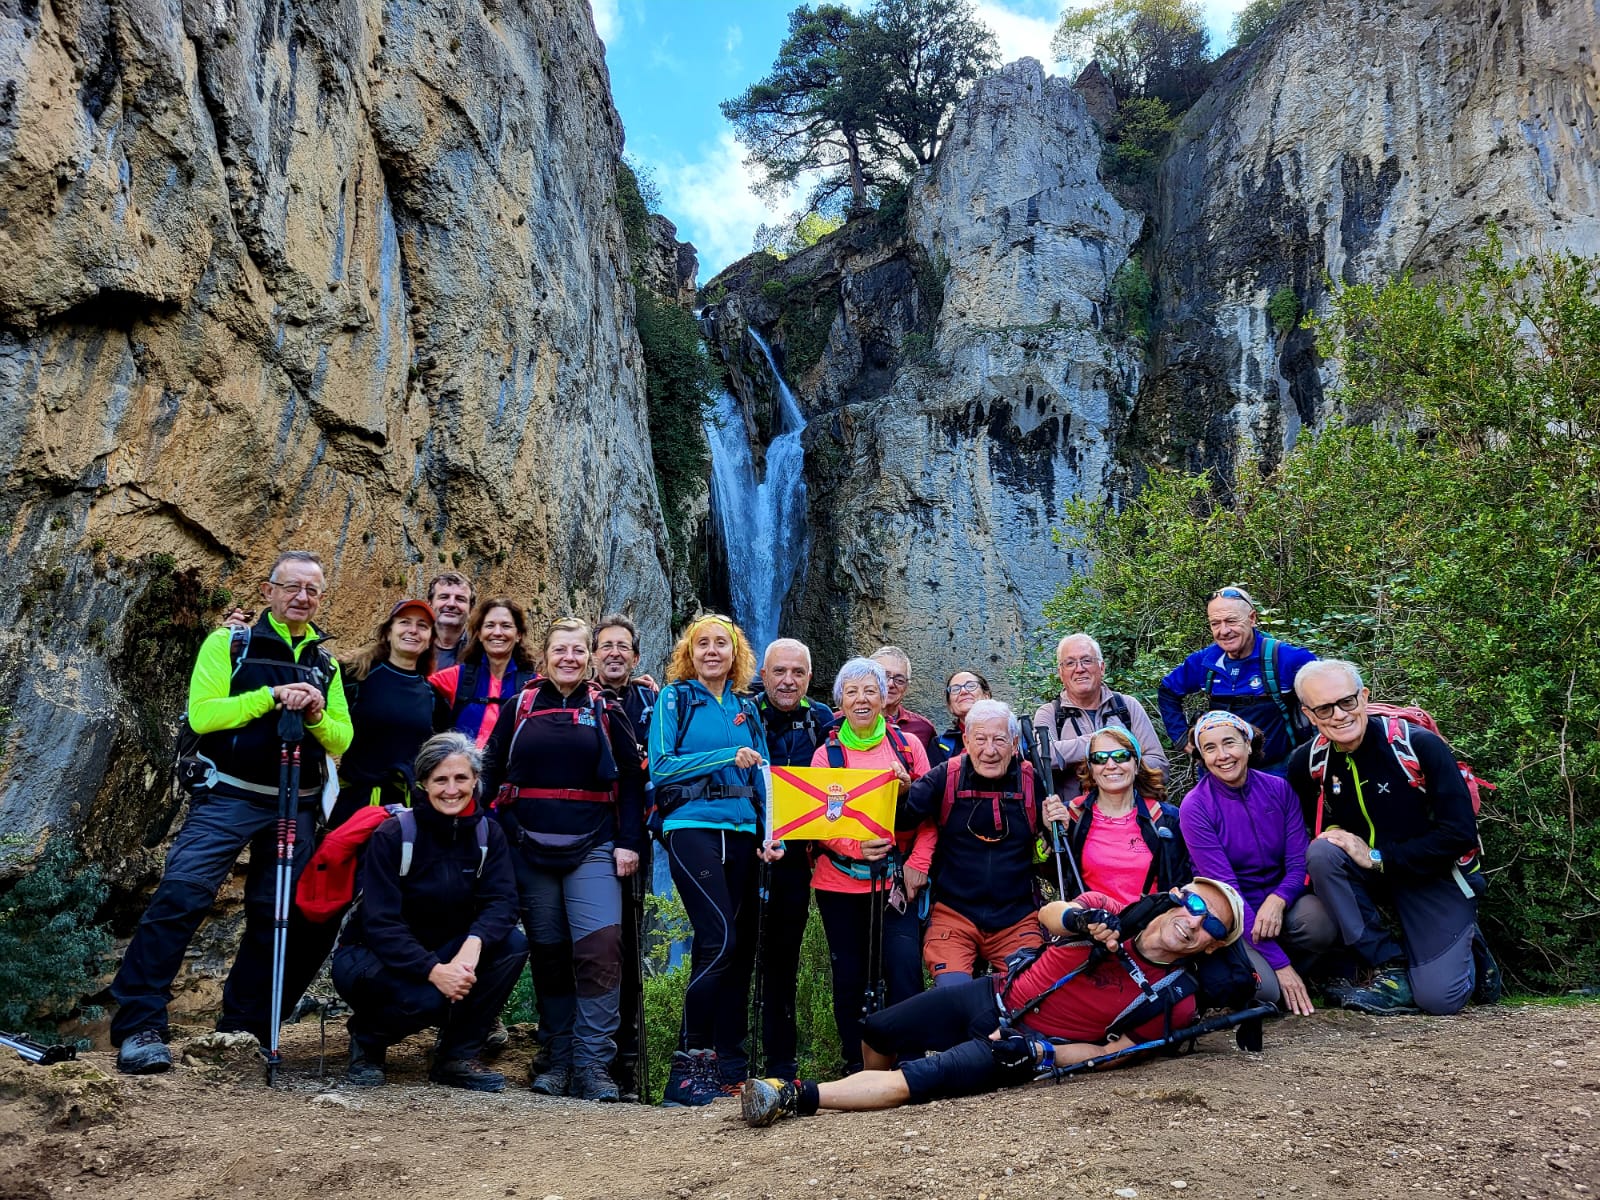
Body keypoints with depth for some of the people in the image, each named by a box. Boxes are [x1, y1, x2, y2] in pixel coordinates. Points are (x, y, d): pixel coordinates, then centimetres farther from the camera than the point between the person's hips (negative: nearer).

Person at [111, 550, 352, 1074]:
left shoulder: (325, 662, 14)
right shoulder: (230, 642, 2)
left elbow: (342, 740, 9)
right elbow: (202, 714, -10)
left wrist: (318, 715, -12)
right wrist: (270, 696, -20)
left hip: (294, 807, 4)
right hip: (228, 797, -4)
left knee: (275, 916, 6)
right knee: (180, 897, -16)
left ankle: (242, 1030, 18)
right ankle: (139, 1026, -9)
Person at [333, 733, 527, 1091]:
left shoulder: (487, 834, -4)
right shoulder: (393, 834, -18)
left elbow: (501, 901, -16)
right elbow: (380, 923, -22)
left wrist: (473, 944, -38)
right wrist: (432, 970, -36)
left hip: (442, 952, 4)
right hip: (371, 956, -4)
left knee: (512, 943, -22)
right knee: (427, 998, -35)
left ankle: (457, 1057, -8)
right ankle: (366, 1037, 2)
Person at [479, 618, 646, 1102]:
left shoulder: (606, 711, 7)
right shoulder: (519, 707, 9)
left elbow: (632, 779, 7)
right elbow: (490, 771, 10)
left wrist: (629, 841, -2)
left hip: (592, 847, -1)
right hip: (529, 848, 1)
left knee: (601, 947, -13)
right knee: (548, 953, 7)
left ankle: (593, 1063, -6)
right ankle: (558, 1059, 19)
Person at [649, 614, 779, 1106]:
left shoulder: (745, 709, 17)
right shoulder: (674, 698, 4)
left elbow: (761, 778, 14)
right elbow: (660, 766, -7)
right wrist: (728, 757, -14)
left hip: (740, 832, 5)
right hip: (691, 827, -5)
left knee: (741, 946, 5)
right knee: (720, 939, -18)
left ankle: (726, 1066, 15)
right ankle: (688, 1062, -8)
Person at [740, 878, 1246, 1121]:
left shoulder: (1173, 1003, -10)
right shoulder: (1115, 911, -6)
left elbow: (1108, 1052, -9)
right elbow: (1048, 912, -10)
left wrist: (1038, 1052, -22)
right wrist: (1080, 919, -33)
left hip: (1022, 1044, -4)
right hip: (992, 997, 4)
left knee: (914, 1079, -26)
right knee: (876, 1032, 12)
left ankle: (794, 1096, -22)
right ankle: (870, 1113, 41)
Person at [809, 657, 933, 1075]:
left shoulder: (908, 745, 6)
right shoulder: (826, 754, 5)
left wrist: (917, 862, -6)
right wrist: (857, 847, -17)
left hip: (897, 878, 0)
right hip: (841, 880, 1)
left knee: (905, 967, -12)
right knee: (849, 977, 6)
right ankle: (856, 1065, 20)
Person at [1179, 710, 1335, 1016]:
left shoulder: (1278, 790, -3)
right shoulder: (1195, 807, -13)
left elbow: (1299, 863, -3)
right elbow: (1224, 886, -17)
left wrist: (1278, 900, -28)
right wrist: (1280, 963, -22)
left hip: (1276, 903, 3)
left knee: (1317, 920, -30)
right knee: (1266, 990, -28)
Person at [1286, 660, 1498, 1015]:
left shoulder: (1419, 746, -21)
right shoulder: (1308, 762, -9)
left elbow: (1460, 833, -20)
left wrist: (1378, 857, -22)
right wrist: (1330, 833, -12)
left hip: (1437, 876, -3)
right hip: (1373, 875, 4)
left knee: (1441, 998, -14)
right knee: (1321, 854, -29)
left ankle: (1469, 949, 23)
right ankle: (1393, 969, -14)